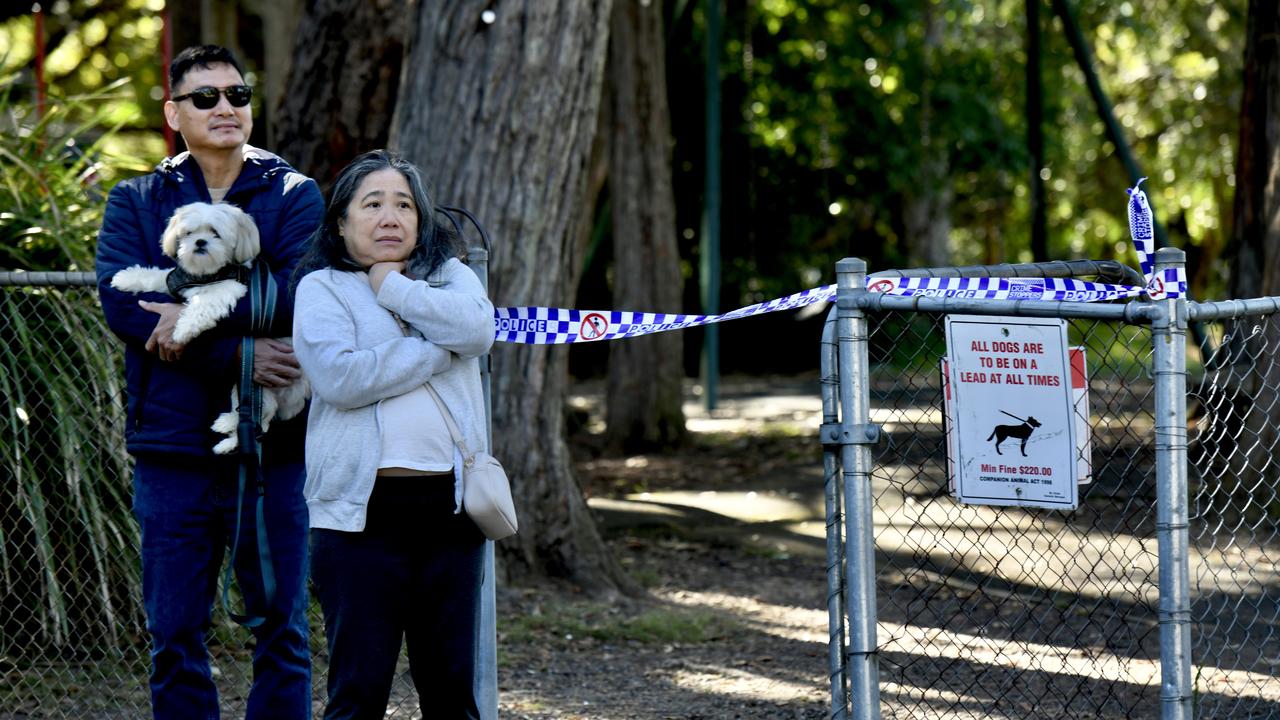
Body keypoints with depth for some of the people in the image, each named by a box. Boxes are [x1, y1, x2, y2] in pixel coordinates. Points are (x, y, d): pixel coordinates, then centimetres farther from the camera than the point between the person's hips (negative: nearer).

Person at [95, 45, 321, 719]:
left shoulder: (294, 196, 5)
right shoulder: (135, 202, 8)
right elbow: (121, 303, -9)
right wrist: (237, 356, -18)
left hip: (271, 442, -1)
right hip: (171, 443, 1)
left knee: (281, 629, 4)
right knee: (174, 636, 4)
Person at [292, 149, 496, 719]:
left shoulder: (448, 274, 16)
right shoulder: (322, 288, 4)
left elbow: (477, 328, -7)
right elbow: (340, 375, -14)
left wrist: (394, 288, -4)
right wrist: (438, 352, -7)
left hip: (450, 503, 4)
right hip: (364, 508, -4)